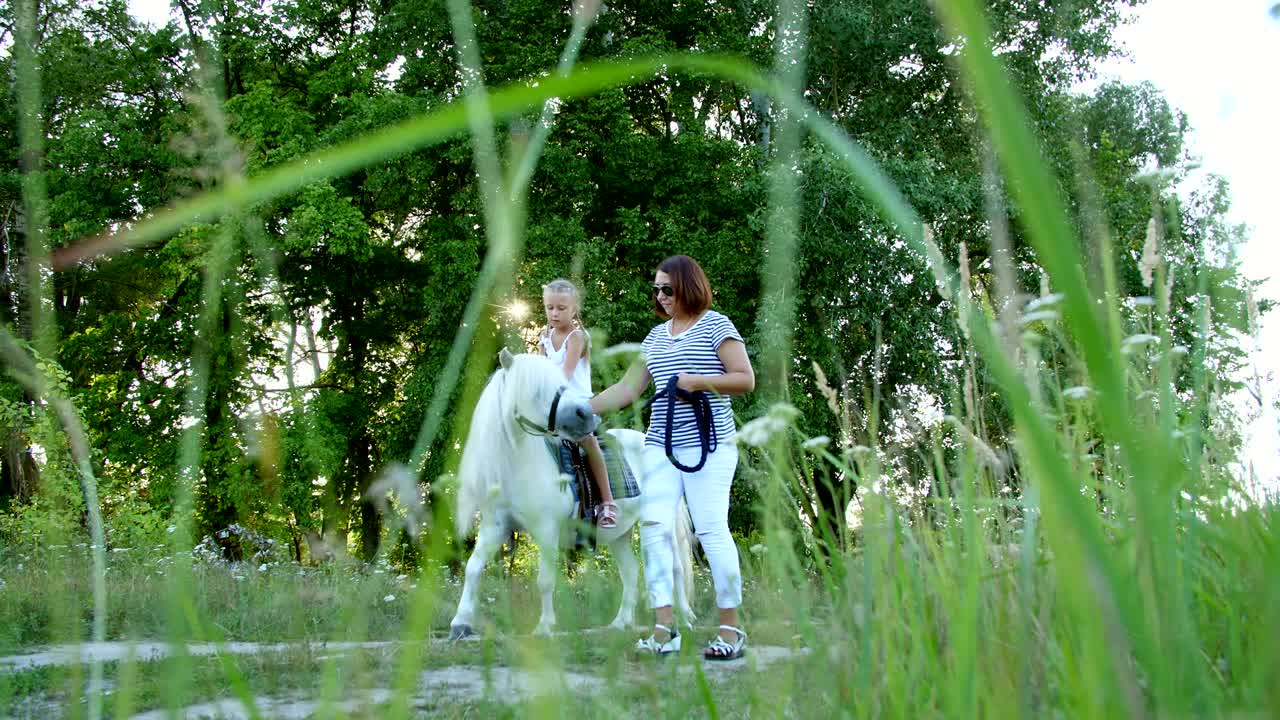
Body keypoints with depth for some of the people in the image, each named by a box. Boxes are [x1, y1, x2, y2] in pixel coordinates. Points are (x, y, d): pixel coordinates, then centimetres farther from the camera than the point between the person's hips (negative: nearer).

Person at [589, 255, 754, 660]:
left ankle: (732, 630, 2)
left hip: (708, 446, -6)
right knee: (654, 528, -5)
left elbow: (746, 381, -6)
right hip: (661, 447, 6)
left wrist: (697, 381, -15)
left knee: (711, 529, -8)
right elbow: (628, 389, 16)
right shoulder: (657, 335, 17)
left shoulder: (716, 326, 0)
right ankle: (664, 630, -3)